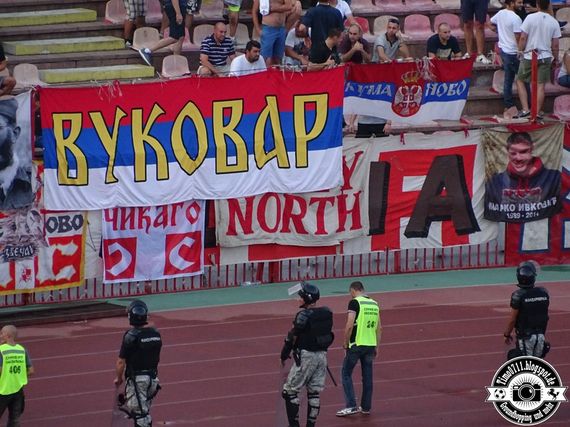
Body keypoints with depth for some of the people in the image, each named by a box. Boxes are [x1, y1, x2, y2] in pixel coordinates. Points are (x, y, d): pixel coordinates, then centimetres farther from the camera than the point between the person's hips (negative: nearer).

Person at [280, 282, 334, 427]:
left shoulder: (304, 315, -17)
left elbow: (292, 337, -12)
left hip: (306, 356, -7)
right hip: (322, 355, 7)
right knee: (314, 392, 11)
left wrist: (284, 356, -1)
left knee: (290, 390, 3)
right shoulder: (327, 313, 3)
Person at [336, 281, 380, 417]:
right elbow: (379, 328, 13)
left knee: (346, 373, 4)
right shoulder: (374, 304, 10)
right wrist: (376, 347, 19)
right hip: (371, 345, 6)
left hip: (356, 345, -6)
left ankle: (351, 406, -4)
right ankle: (366, 407, 16)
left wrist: (345, 343, -4)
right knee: (367, 376, 11)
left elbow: (349, 326, -16)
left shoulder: (355, 302, -10)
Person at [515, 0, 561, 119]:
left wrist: (520, 51, 4)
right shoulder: (554, 22, -3)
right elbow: (555, 44, 1)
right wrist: (555, 58, 14)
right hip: (545, 57, 2)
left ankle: (525, 109, 4)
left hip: (529, 56, -2)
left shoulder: (530, 18, -11)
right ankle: (537, 112, 5)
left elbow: (523, 38, -11)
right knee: (540, 85, 6)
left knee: (520, 81, 12)